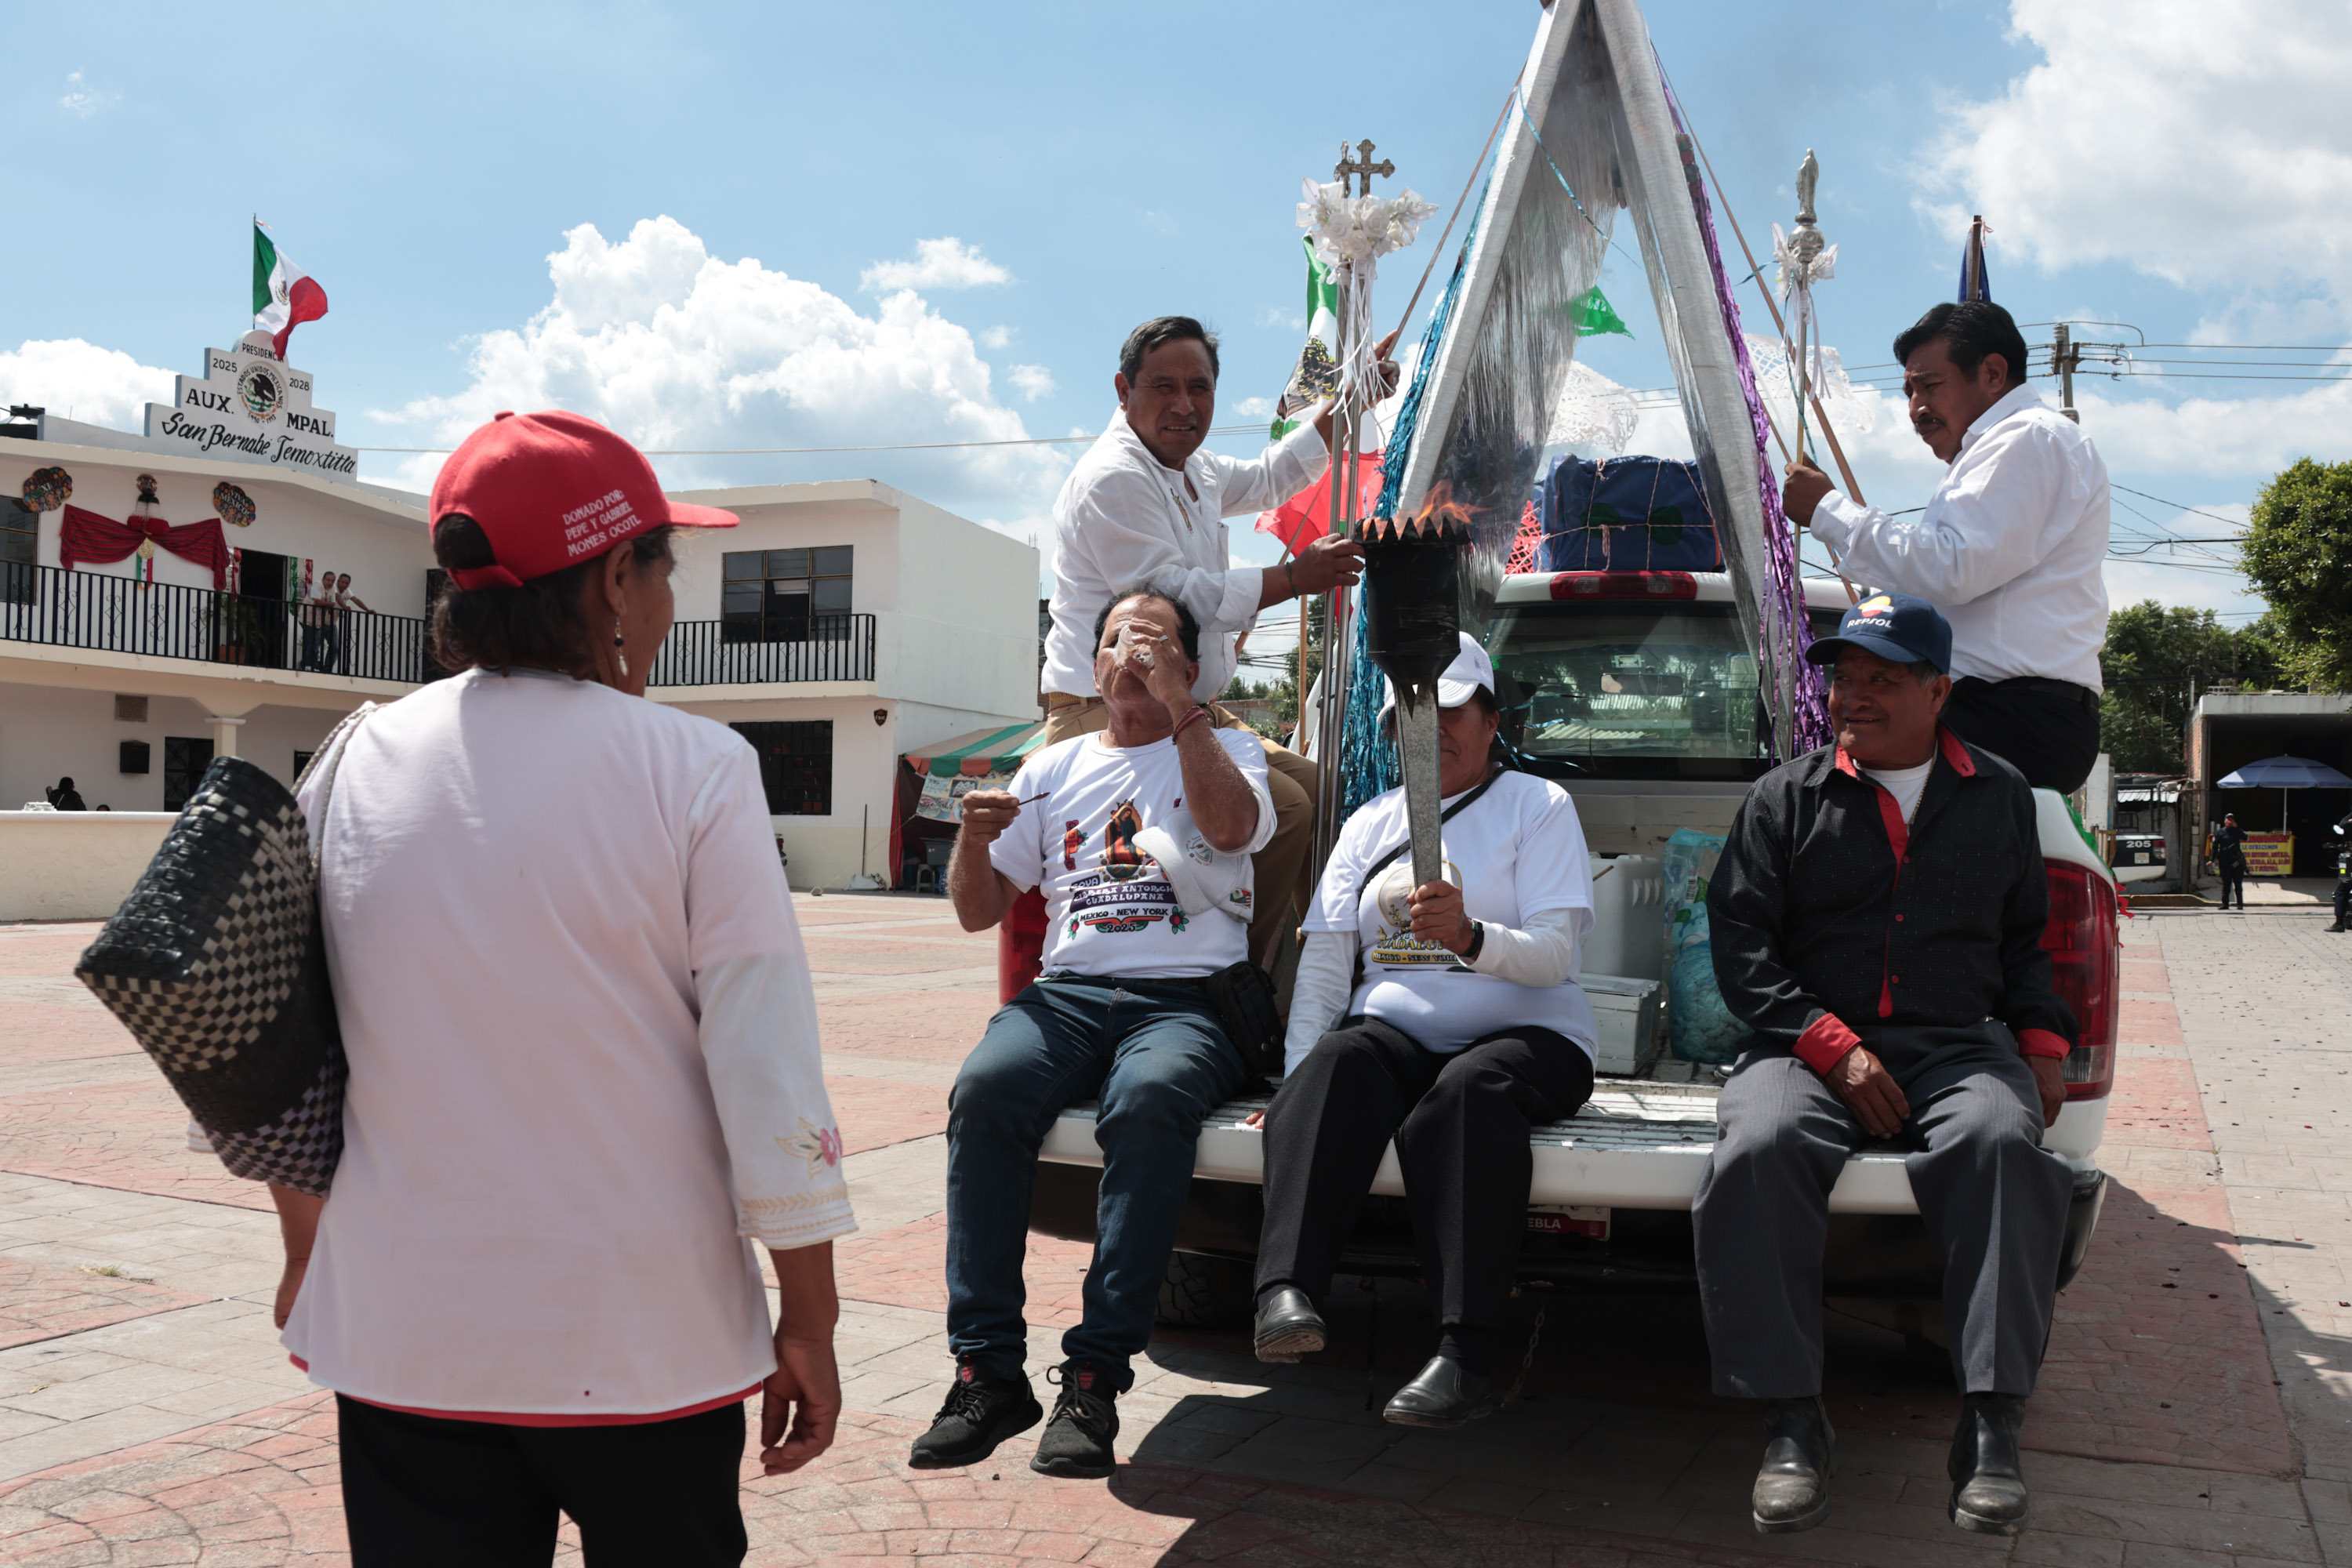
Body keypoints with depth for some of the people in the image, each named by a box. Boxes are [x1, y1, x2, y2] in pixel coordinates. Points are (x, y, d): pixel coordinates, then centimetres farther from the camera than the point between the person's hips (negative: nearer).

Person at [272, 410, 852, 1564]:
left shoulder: (352, 769, -2)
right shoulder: (694, 771, -13)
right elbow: (770, 1079, -14)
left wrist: (307, 1256, 21)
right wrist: (809, 1322, -4)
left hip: (403, 1339, 3)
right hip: (645, 1340, -3)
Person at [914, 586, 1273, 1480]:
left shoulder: (1225, 748, 16)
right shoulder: (1053, 769, 24)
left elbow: (1231, 826, -10)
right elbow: (978, 911, 21)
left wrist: (1177, 702, -8)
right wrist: (973, 840, 0)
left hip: (1189, 999, -3)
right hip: (1070, 993, 3)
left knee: (1149, 1100, -36)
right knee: (985, 1089, -29)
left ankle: (1096, 1376, -30)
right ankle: (988, 1370, -23)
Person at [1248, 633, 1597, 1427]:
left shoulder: (1539, 805, 8)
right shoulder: (1370, 823, 20)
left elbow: (1554, 955, -5)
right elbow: (1323, 961, 9)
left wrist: (1469, 936, -27)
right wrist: (1298, 1078, -7)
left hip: (1524, 1035, -3)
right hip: (1396, 1032, 3)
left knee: (1470, 1088, -36)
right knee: (1338, 1059, -31)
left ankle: (1466, 1355, -39)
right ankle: (1287, 1290, -44)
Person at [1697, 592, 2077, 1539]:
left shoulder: (1999, 796, 19)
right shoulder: (1786, 797, 10)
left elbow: (2028, 936, 26)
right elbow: (1741, 938, 3)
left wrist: (2043, 1046, 9)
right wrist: (1834, 1048, -9)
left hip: (1961, 1045, 1)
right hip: (1813, 1045, -1)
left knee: (2002, 1141, -35)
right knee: (1758, 1149, -34)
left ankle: (1990, 1426, -26)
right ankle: (1793, 1423, -23)